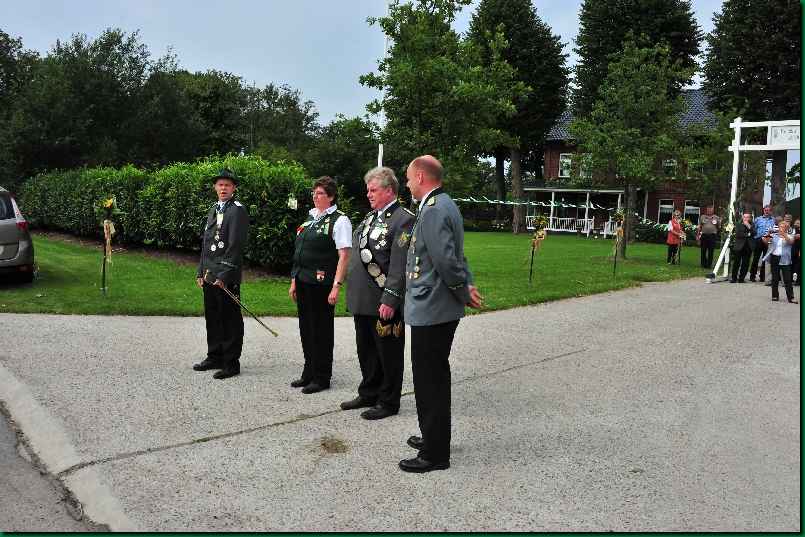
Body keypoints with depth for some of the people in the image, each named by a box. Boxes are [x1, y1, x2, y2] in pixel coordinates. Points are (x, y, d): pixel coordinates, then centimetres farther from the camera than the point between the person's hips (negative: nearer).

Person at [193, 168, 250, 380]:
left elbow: (236, 246, -15)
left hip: (227, 276, -8)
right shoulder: (213, 210, 18)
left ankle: (231, 363, 7)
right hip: (209, 275, 8)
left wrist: (224, 276, -18)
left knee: (230, 320, -1)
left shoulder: (238, 211, -9)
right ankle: (215, 357, 28)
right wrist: (201, 272, 14)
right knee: (212, 318, 15)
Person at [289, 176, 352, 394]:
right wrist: (294, 280, 16)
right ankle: (309, 373, 29)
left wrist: (336, 286, -21)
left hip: (322, 284, -8)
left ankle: (321, 378, 16)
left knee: (321, 330, 3)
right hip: (303, 283, 8)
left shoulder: (339, 221, -9)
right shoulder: (310, 218, 15)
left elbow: (344, 256, -15)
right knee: (306, 328, 15)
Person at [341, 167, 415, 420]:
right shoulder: (371, 217, 15)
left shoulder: (404, 219, -13)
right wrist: (352, 290, 16)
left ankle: (388, 402, 18)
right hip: (362, 300, 9)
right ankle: (369, 394, 35)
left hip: (384, 303, -9)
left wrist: (390, 300, -24)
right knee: (366, 350, 19)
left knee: (388, 353, 5)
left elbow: (400, 265, -20)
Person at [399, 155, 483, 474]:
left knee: (430, 379, -1)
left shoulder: (433, 211, -19)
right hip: (439, 308, 10)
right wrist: (467, 286, 7)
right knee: (435, 377, 20)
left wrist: (465, 294, -12)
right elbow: (453, 257, 16)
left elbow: (447, 261, -24)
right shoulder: (444, 205, 14)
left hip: (430, 311, -10)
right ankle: (436, 437, 34)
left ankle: (435, 454, 10)